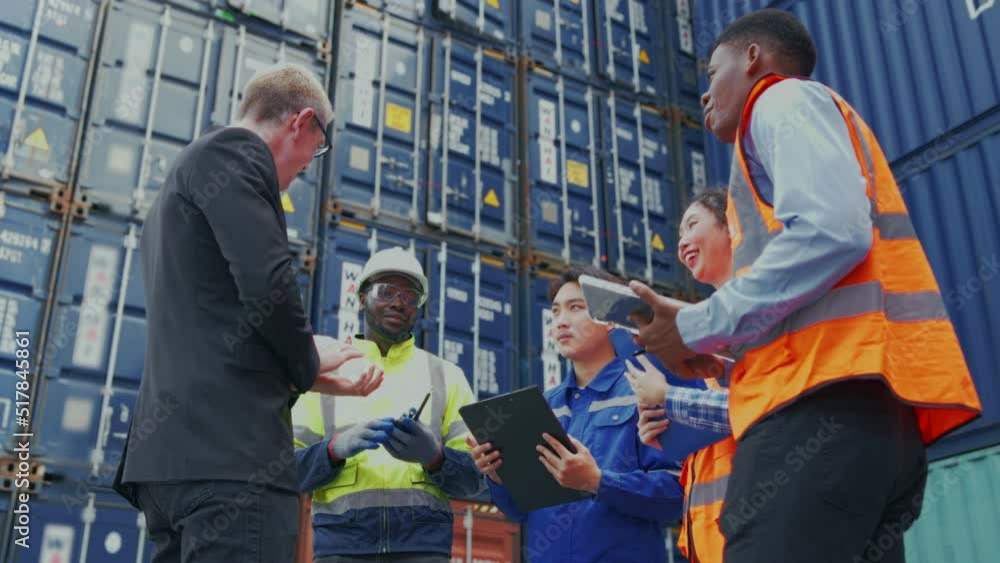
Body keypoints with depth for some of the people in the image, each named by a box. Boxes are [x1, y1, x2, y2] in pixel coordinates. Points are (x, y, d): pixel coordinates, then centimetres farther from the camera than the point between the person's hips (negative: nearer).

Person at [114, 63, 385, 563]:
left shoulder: (186, 170, 28)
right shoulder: (233, 151, -1)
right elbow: (268, 284, -16)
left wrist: (303, 372, 22)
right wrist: (309, 359, 3)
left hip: (172, 447, 10)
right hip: (229, 448, -10)